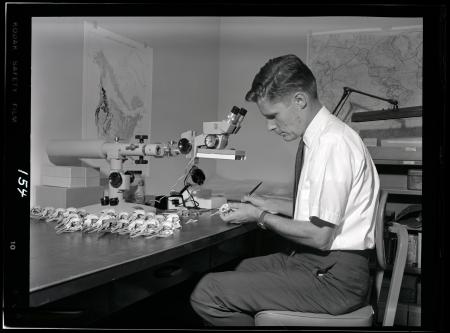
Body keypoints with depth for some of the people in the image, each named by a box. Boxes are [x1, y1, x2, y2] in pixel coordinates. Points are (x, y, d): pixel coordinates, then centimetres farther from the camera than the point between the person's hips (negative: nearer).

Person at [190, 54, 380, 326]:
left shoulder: (332, 143, -22)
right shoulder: (318, 137, 8)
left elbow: (320, 236, -22)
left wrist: (261, 218, -10)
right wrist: (271, 205, 8)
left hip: (334, 279, -10)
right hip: (315, 261, 10)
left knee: (207, 293, -15)